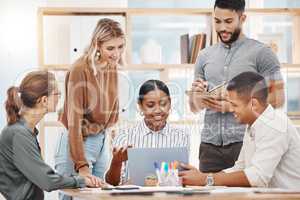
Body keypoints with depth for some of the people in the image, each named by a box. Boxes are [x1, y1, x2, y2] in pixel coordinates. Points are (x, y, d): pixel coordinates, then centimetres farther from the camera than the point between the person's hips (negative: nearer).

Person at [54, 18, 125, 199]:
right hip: (79, 142, -7)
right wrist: (82, 166, -26)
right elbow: (74, 119, -22)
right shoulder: (81, 69, -19)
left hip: (103, 141, 7)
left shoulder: (112, 66, 2)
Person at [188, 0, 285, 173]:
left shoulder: (261, 53, 0)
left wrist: (233, 105, -12)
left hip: (244, 143, -4)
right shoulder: (205, 56, 15)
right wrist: (197, 94, -4)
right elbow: (195, 108, 19)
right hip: (210, 144, 4)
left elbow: (277, 99, -6)